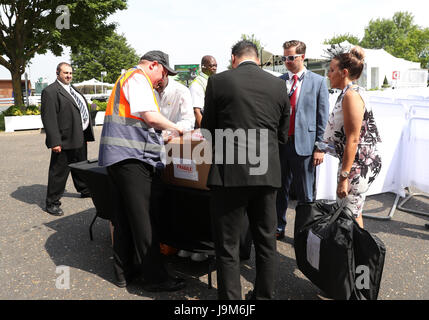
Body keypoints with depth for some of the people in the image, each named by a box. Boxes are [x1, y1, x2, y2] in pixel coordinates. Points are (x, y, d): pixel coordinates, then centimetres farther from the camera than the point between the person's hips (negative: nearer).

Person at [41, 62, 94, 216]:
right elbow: (48, 118, -18)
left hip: (80, 139, 9)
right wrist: (54, 141, -24)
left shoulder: (74, 90, 18)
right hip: (64, 140, -9)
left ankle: (84, 190, 43)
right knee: (59, 172, 0)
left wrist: (87, 134, 17)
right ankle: (52, 203, 11)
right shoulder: (50, 91, -11)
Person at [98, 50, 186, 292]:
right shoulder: (138, 78, -7)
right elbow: (150, 117, -16)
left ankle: (125, 272, 22)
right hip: (131, 157, -11)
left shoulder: (131, 78, 26)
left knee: (127, 217, 13)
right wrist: (175, 128, -1)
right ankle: (154, 277, 3)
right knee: (144, 219, -6)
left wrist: (162, 137, 28)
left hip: (123, 158, 11)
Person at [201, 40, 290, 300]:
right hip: (268, 172, 4)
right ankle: (265, 294, 32)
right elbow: (282, 134, 12)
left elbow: (208, 129, 5)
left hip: (230, 172, -4)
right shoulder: (279, 85, 7)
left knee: (228, 245, 7)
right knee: (266, 240, 18)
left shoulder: (218, 81, -3)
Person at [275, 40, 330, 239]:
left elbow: (322, 117, -1)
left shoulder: (318, 82, 2)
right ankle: (279, 228, 28)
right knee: (279, 190, 12)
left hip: (303, 144, -3)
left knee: (305, 194, 6)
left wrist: (319, 147, -6)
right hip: (279, 143, 3)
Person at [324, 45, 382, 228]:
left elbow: (353, 140, -22)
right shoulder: (348, 93, 14)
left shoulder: (351, 95, -17)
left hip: (359, 165, -10)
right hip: (358, 164, 10)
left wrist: (343, 177, -22)